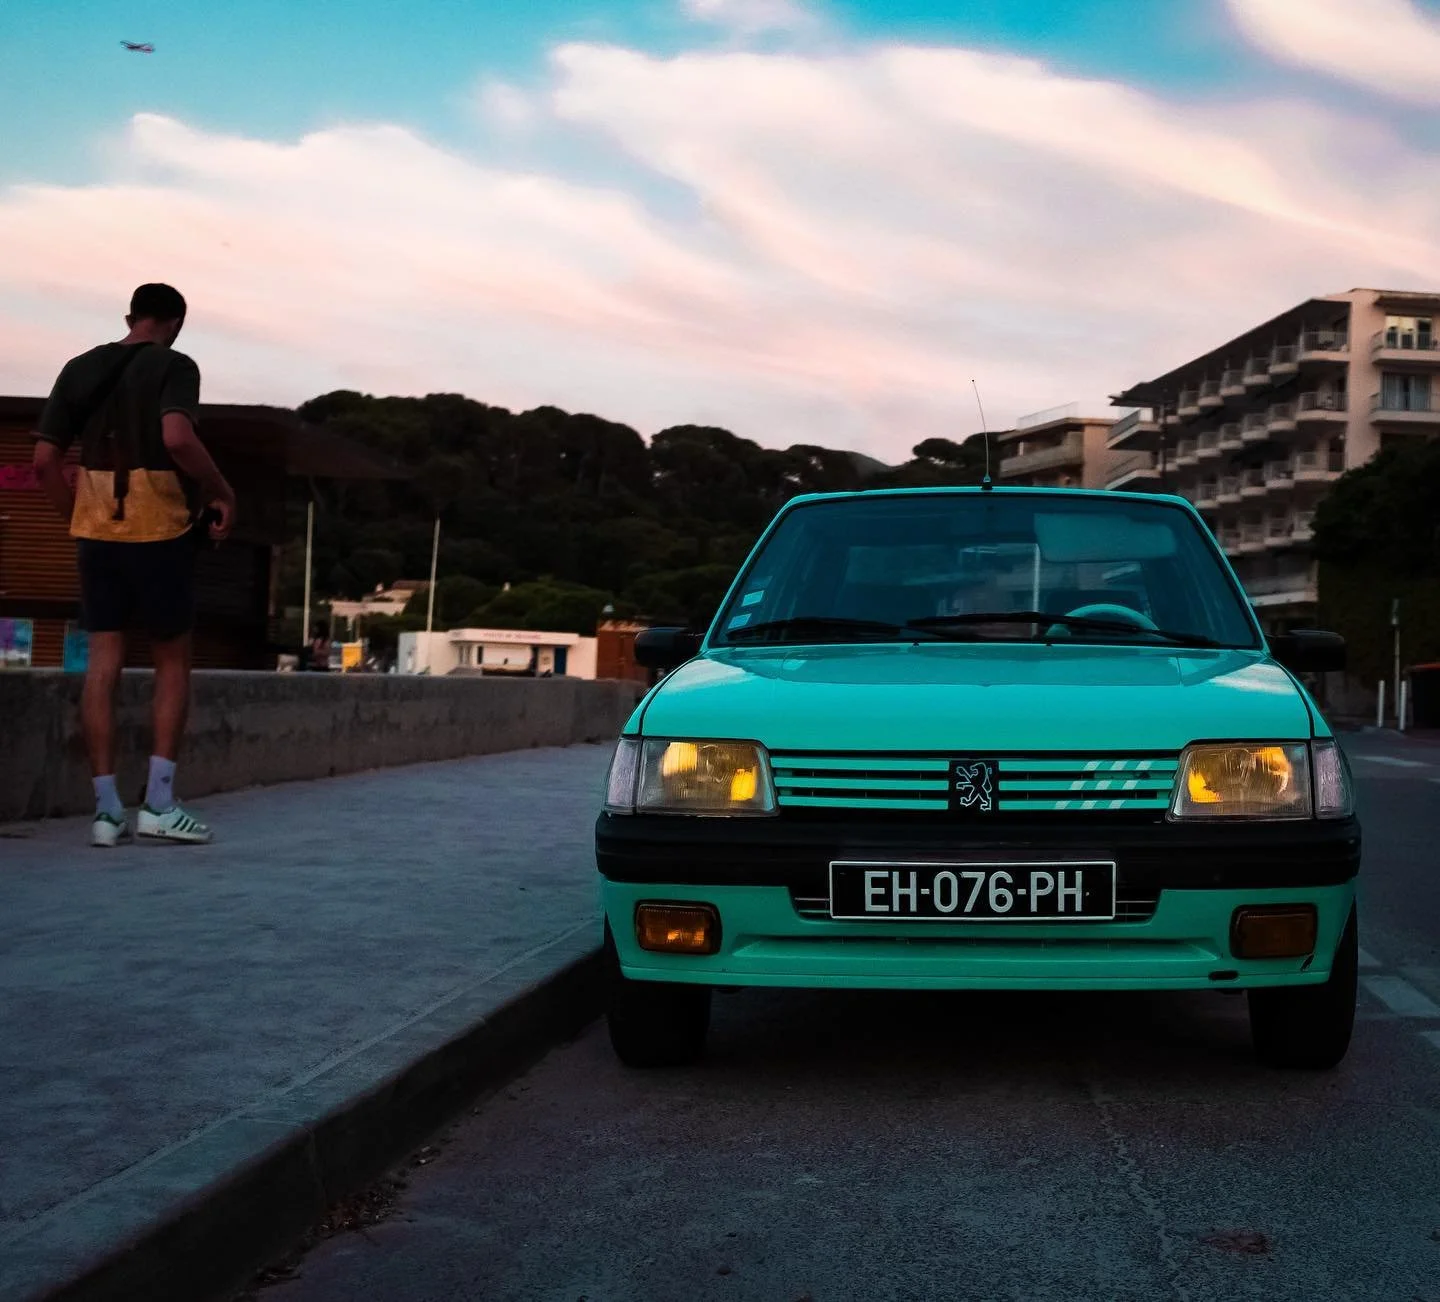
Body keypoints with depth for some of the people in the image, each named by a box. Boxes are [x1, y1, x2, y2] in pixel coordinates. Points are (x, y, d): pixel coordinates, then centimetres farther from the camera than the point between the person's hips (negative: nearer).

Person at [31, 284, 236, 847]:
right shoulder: (173, 366, -5)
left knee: (103, 662, 4)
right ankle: (159, 802, 2)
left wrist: (79, 517, 17)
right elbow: (178, 438, -23)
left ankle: (106, 809, 3)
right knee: (172, 662, 7)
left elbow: (45, 462, 7)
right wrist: (221, 492, -11)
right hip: (160, 529, -4)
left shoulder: (80, 370, 11)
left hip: (96, 529, 4)